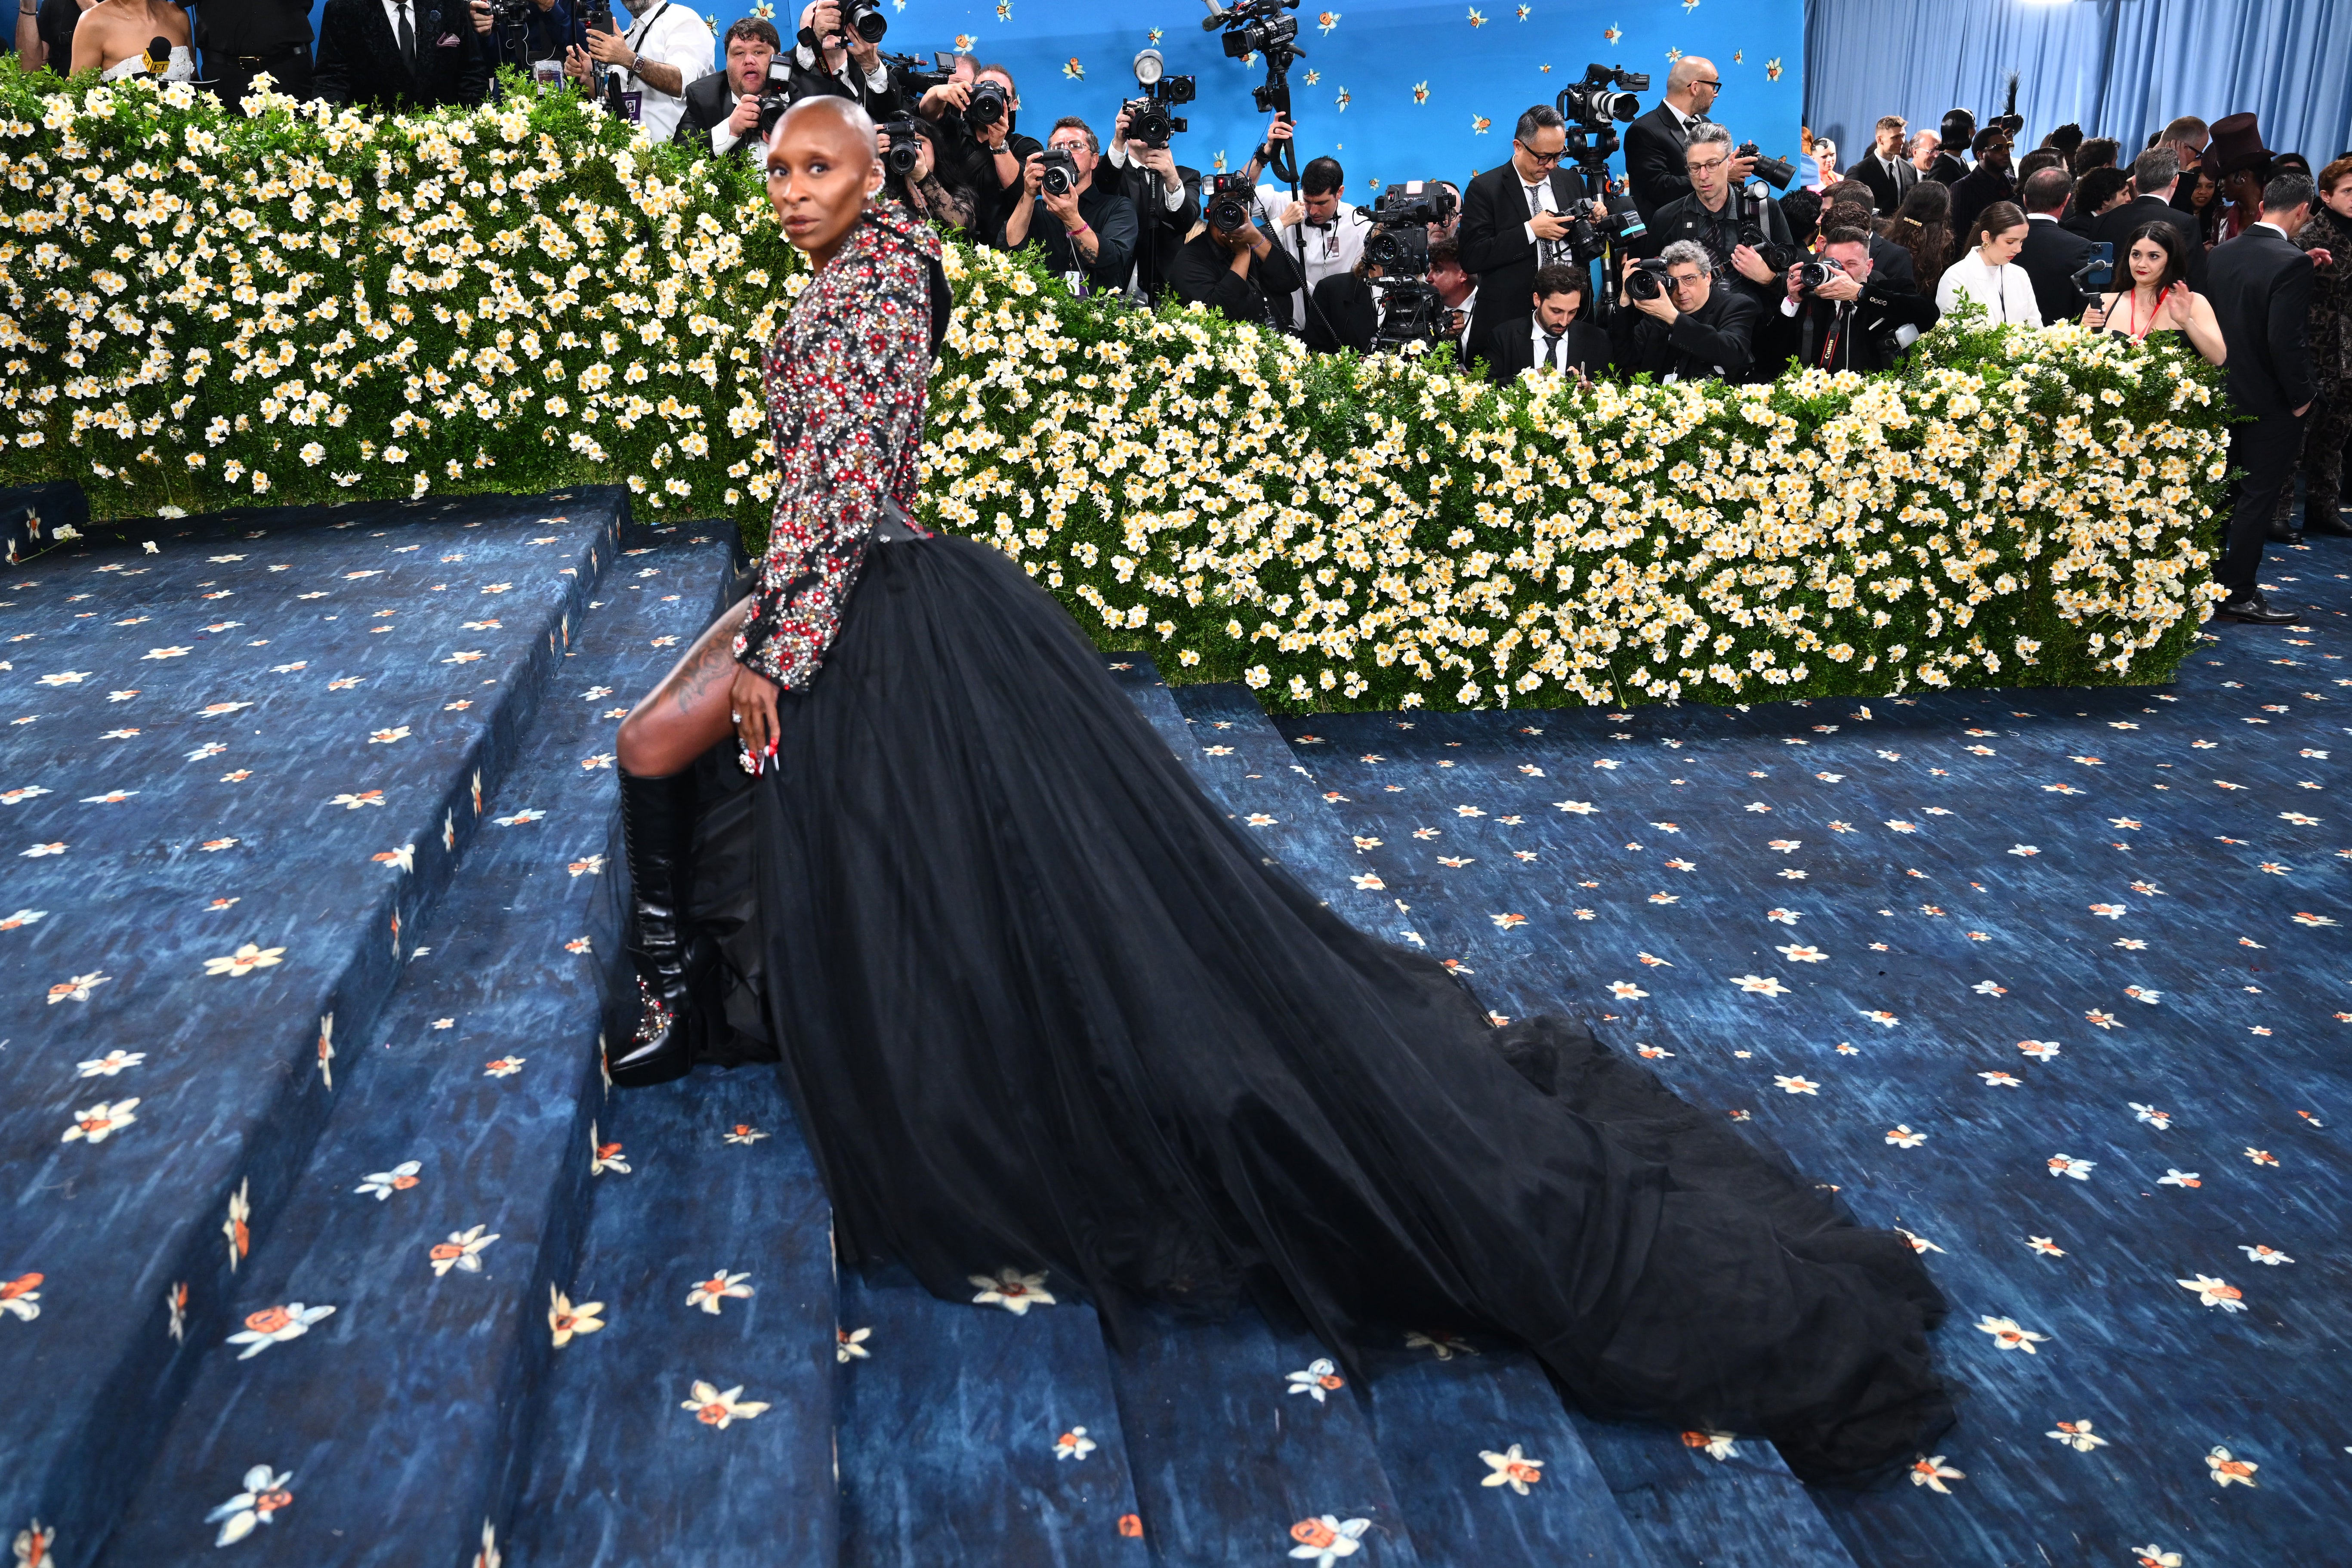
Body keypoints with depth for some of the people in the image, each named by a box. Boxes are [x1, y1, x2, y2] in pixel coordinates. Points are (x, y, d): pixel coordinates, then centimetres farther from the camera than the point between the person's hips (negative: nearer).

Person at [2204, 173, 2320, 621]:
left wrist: (2219, 375, 12)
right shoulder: (2292, 263, -19)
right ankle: (2238, 595, 5)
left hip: (2223, 394, 7)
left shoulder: (2221, 253, 2)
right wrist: (2301, 396, -12)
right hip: (2270, 400, -6)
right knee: (2259, 497, 2)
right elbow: (2286, 340, -22)